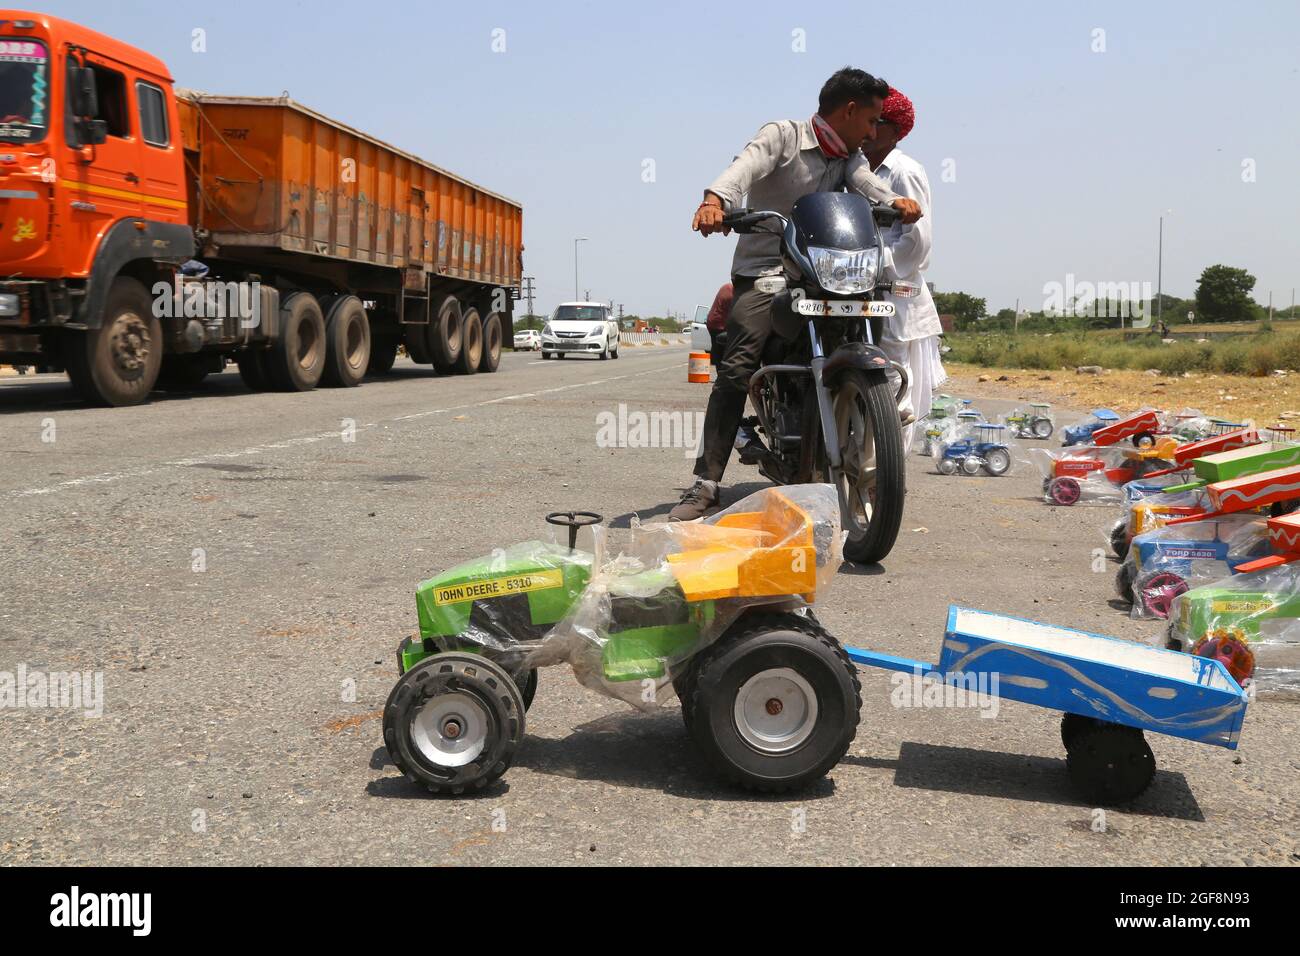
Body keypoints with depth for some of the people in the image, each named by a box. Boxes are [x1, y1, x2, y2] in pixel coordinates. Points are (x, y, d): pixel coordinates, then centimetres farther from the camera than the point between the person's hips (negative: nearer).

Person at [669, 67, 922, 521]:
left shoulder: (849, 156, 17)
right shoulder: (782, 135, -2)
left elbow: (866, 181, -2)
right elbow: (746, 165, -22)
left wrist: (895, 200, -24)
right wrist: (716, 199, -42)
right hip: (764, 268, -6)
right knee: (737, 368, -20)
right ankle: (706, 483, -20)